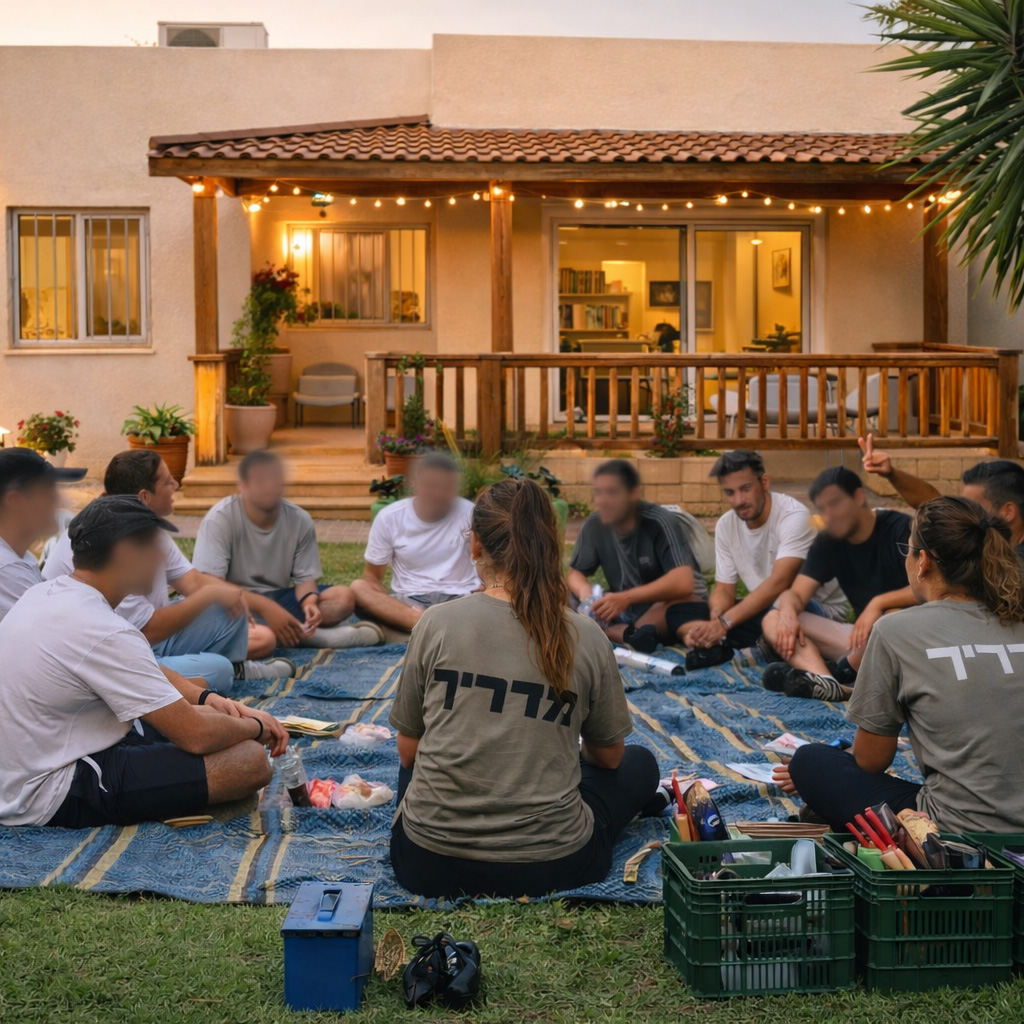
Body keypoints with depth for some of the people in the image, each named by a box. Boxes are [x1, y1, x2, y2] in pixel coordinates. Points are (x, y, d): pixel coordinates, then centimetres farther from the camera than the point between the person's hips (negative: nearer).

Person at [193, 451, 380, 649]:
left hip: (279, 599, 4)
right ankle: (301, 634, -32)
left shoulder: (300, 520, -5)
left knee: (343, 597, -17)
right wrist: (266, 608, -34)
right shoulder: (220, 519, -17)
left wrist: (309, 602, -27)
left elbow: (305, 577, -1)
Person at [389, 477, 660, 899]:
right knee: (640, 764, 26)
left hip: (428, 863, -1)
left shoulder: (437, 623, -9)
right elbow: (608, 755, 6)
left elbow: (408, 752, 1)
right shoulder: (586, 637, -9)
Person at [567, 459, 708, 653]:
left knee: (682, 599, -38)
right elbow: (575, 573, 1)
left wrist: (626, 598, -45)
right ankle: (634, 636, -42)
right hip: (629, 612, 5)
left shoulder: (660, 522, -23)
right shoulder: (595, 524, -8)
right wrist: (585, 591, -24)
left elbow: (683, 583, -35)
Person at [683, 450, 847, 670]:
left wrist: (724, 622, -43)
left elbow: (779, 583, -35)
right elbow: (724, 589, -3)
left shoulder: (794, 516, -24)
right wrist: (715, 622, -27)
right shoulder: (726, 525, -4)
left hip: (819, 608, -5)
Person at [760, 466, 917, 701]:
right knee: (774, 620, -11)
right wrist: (788, 612, -25)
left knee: (898, 618, -43)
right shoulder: (827, 542, 5)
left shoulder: (900, 529, -12)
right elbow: (797, 593, -2)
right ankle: (826, 682, -41)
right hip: (863, 635, 7)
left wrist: (879, 602, -31)